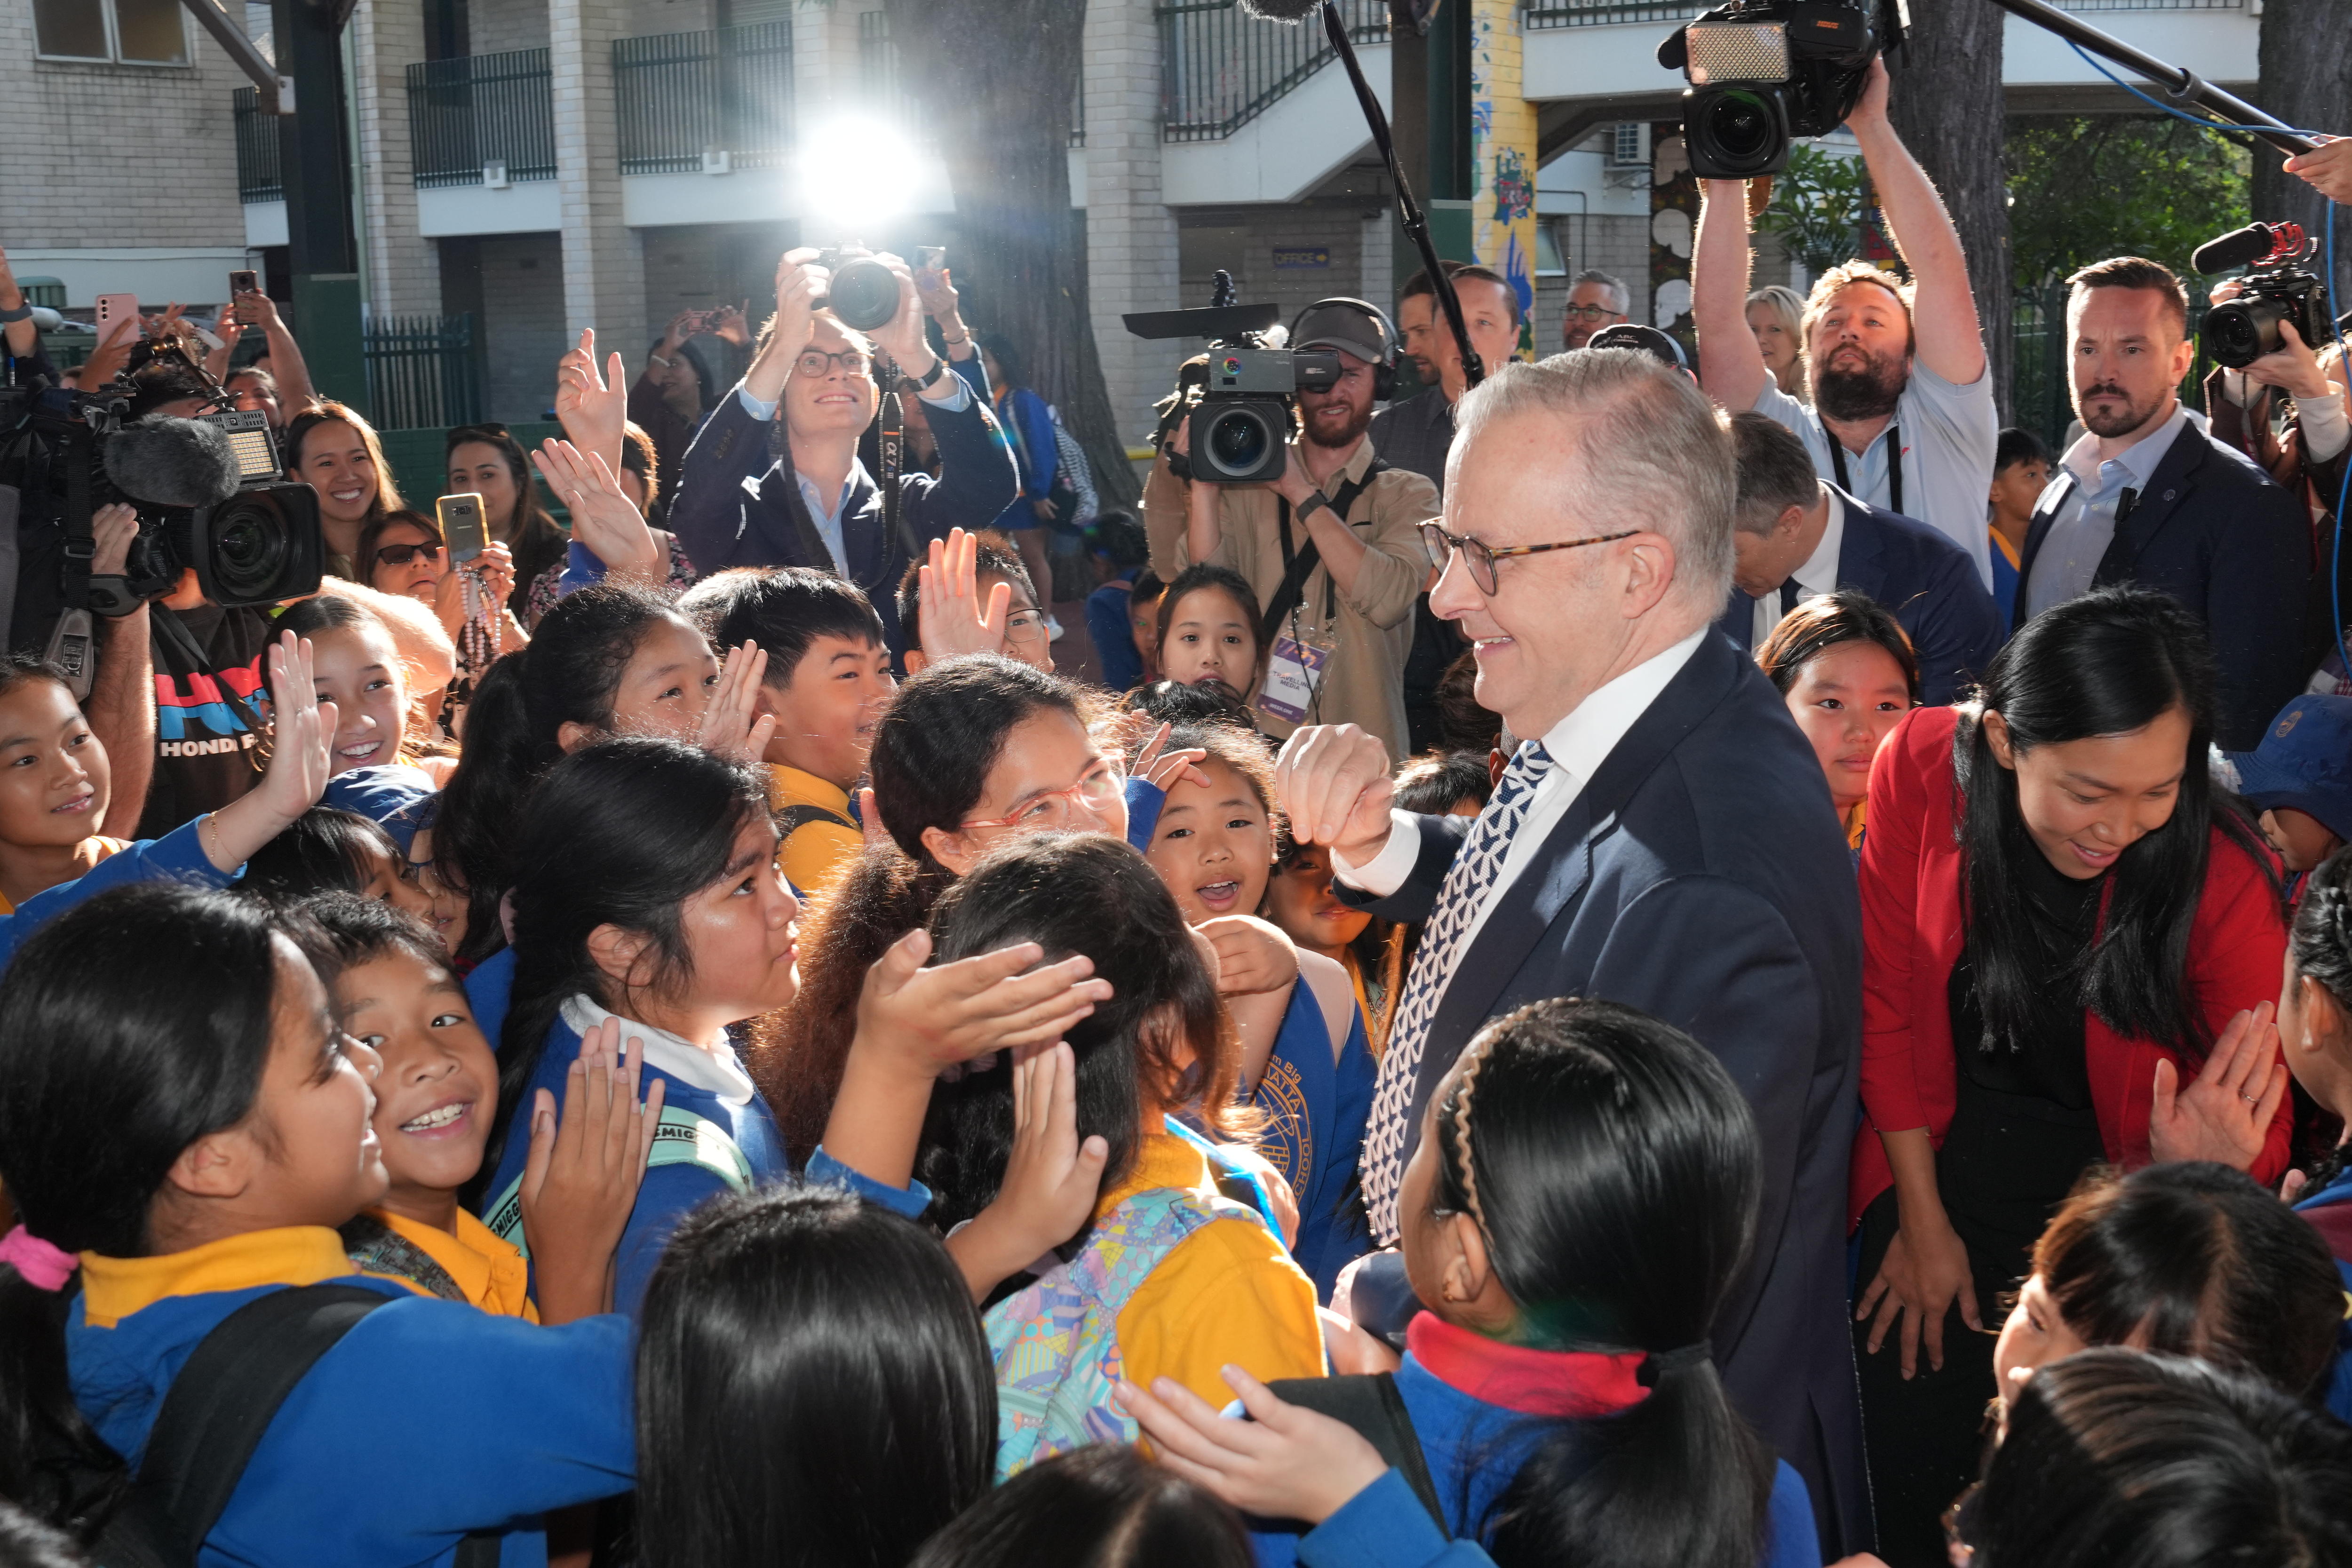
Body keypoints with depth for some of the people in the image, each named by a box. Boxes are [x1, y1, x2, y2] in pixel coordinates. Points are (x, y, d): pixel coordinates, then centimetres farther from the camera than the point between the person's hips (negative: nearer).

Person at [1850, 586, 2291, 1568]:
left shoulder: (2223, 879, -23)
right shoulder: (1924, 764, -20)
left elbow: (2258, 1132, -11)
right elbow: (1886, 997, -7)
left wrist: (2208, 1165, -36)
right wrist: (1923, 1220, -2)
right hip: (1942, 1158, 1)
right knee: (1909, 1449, 4)